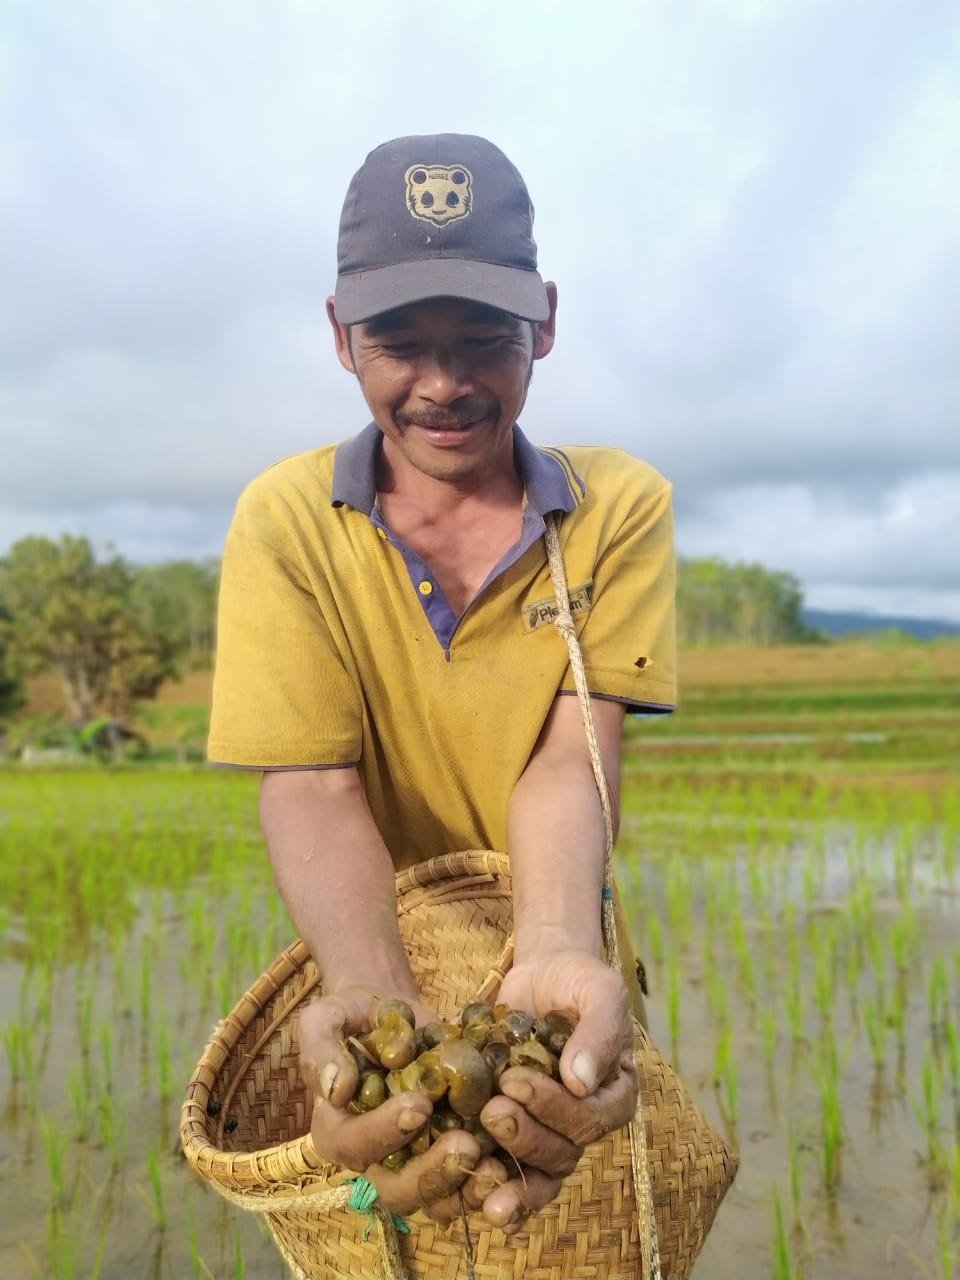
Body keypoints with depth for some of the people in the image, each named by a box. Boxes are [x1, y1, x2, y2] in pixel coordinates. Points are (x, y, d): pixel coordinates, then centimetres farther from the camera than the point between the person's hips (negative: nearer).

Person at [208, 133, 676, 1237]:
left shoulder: (622, 507, -11)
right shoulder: (284, 522, -12)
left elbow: (571, 755, -19)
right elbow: (313, 788, -19)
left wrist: (556, 954, -38)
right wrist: (375, 998, -37)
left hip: (562, 953, 1)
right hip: (373, 965, 0)